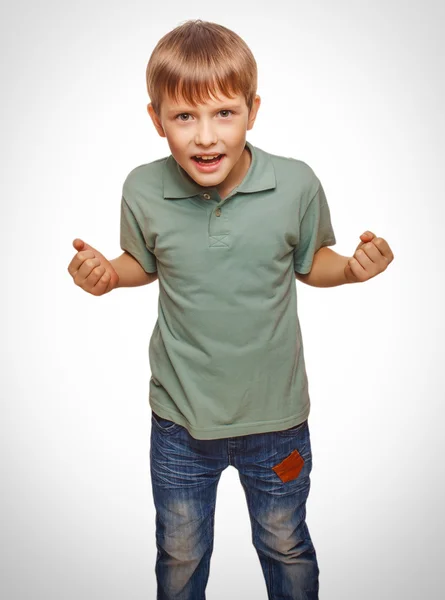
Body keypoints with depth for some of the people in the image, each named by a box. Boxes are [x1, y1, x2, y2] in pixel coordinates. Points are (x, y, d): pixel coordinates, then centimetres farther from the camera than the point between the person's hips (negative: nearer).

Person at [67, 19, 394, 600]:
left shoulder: (297, 185, -16)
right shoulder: (143, 191, -14)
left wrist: (352, 267, -19)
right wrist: (106, 274, -15)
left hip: (276, 416, 0)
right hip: (179, 418, 1)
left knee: (286, 546, 25)